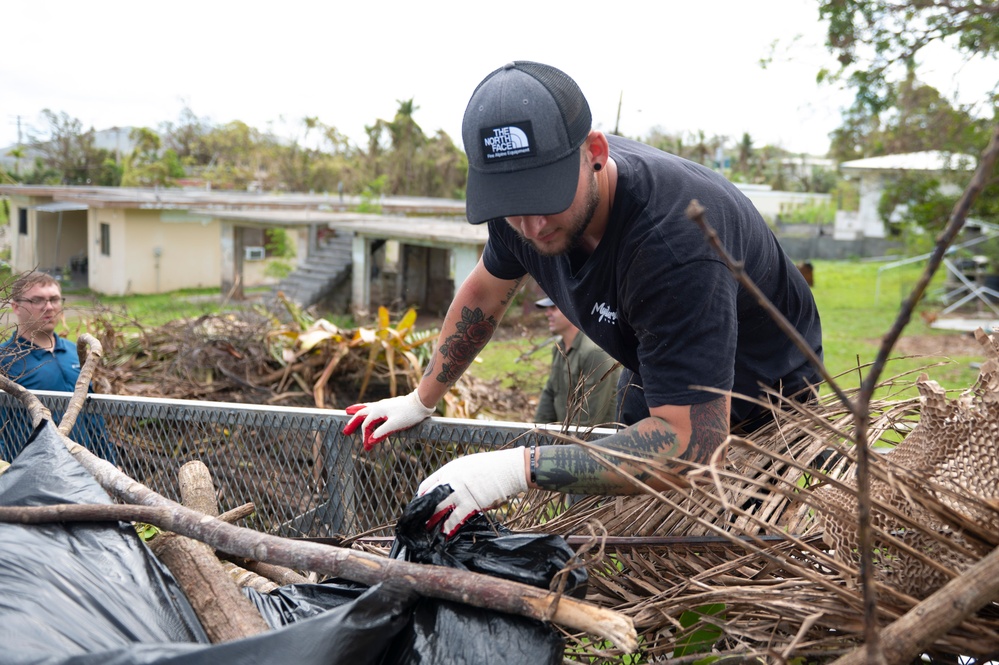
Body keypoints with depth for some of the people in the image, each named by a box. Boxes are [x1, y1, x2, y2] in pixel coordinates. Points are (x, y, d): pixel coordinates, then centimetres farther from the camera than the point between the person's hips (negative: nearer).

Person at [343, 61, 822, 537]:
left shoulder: (675, 239, -43)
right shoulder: (522, 196, -19)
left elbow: (691, 441, -46)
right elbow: (484, 292, 3)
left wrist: (520, 468, -49)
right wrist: (421, 400, 10)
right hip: (651, 380, 6)